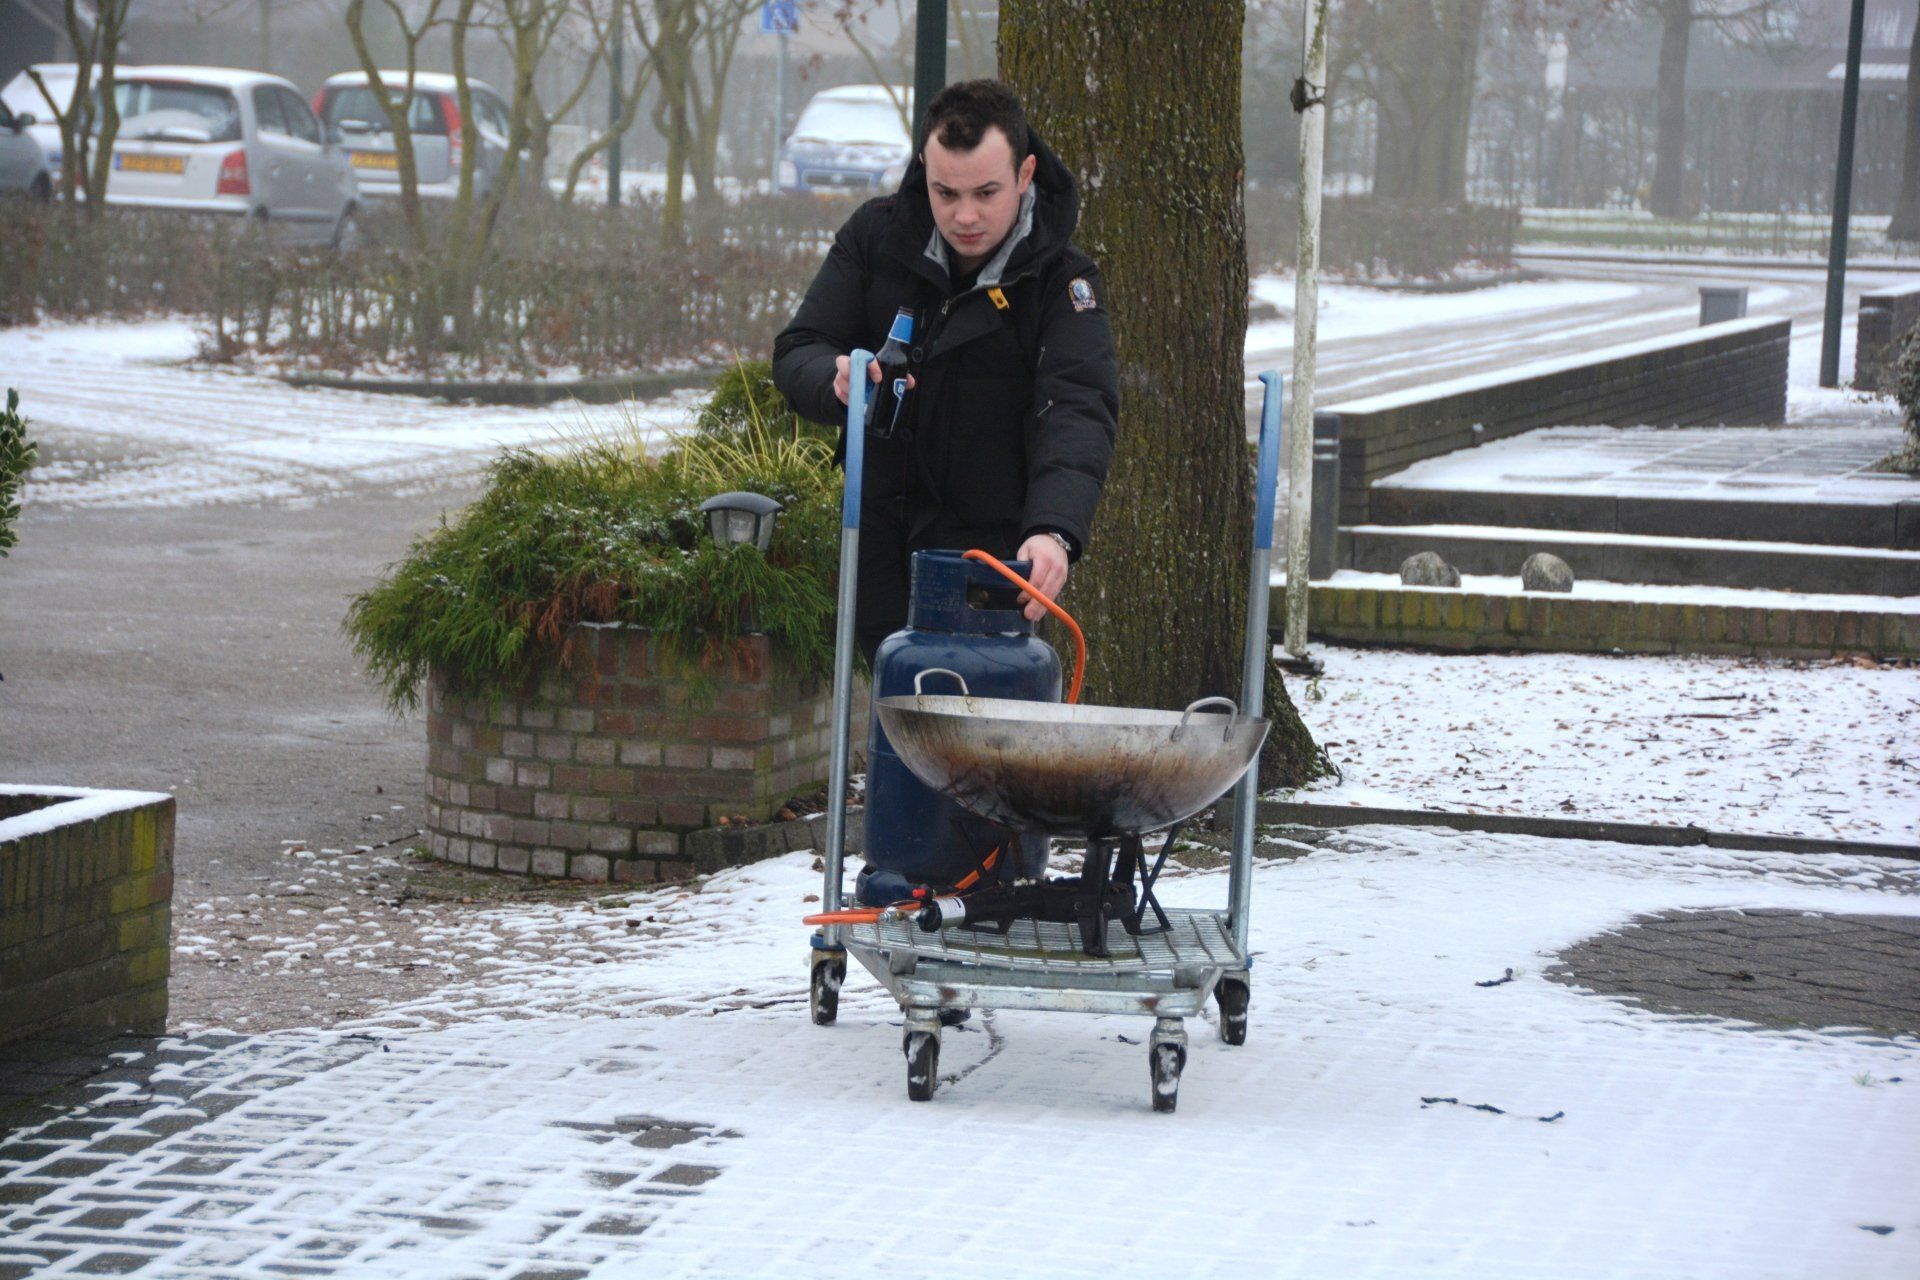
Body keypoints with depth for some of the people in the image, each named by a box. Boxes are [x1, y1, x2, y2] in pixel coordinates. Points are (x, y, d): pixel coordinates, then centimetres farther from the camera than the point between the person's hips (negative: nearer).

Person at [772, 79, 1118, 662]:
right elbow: (796, 353, -2)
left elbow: (1079, 412, -26)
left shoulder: (1062, 280, -12)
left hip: (994, 546, -4)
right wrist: (837, 381, -29)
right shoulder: (877, 235, -2)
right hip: (881, 541, 4)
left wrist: (1053, 530, -46)